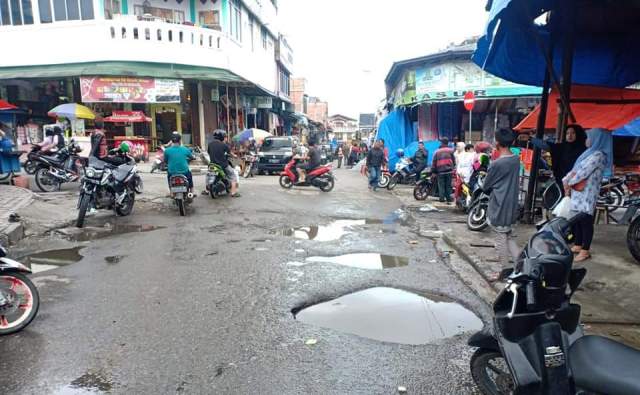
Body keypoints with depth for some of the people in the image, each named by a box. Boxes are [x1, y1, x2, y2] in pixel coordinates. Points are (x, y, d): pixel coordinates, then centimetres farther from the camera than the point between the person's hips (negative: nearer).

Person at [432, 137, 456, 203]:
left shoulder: (437, 152, 2)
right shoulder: (450, 151, 2)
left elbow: (434, 162, 3)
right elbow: (454, 160, 5)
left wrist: (433, 171, 8)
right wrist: (453, 168, 16)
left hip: (440, 171, 0)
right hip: (449, 170, 0)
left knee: (441, 185, 5)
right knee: (448, 185, 7)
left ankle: (442, 198, 3)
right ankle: (448, 198, 9)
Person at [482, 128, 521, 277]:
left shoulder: (496, 164, -20)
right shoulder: (516, 160, 2)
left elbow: (485, 187, -8)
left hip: (499, 207, -7)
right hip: (512, 206, 7)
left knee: (501, 239, 5)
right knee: (509, 237, 19)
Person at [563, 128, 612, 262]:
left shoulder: (598, 155, -11)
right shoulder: (589, 153, 19)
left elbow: (584, 172, -17)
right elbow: (575, 169, 18)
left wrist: (569, 183, -6)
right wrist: (565, 180, 4)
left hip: (587, 194, -9)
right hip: (578, 193, 9)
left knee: (585, 221, -6)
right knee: (577, 220, 13)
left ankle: (585, 250, -2)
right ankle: (578, 245, 22)